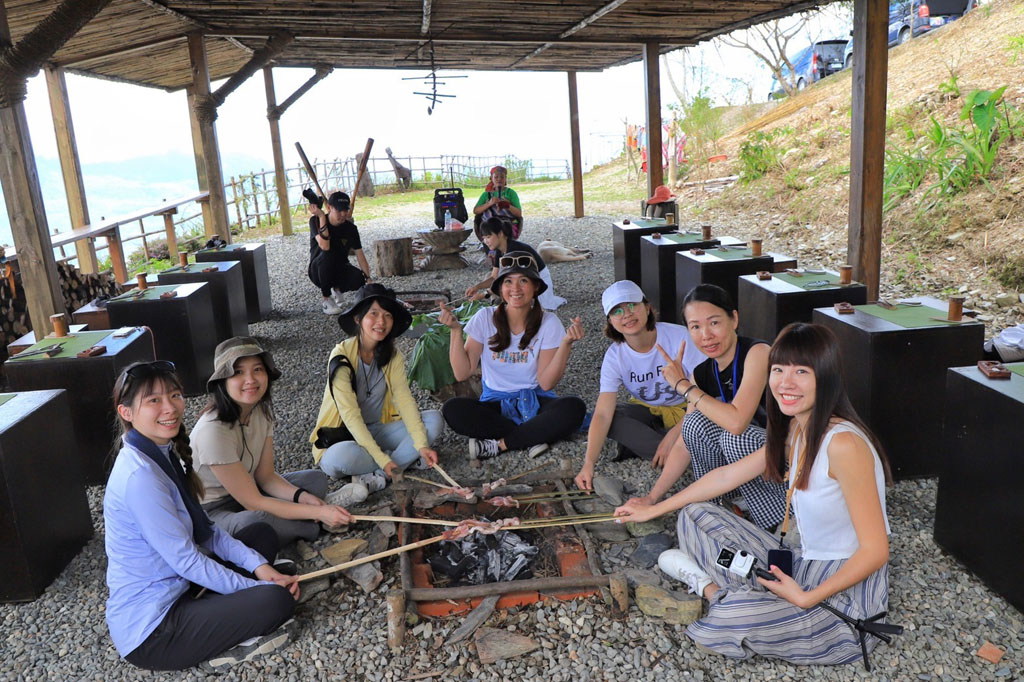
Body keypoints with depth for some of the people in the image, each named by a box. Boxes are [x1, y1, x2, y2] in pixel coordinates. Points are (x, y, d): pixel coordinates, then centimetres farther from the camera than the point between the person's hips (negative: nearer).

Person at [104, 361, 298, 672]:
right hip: (149, 632, -10)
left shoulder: (165, 453, 5)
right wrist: (254, 588, -12)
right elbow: (185, 560, -22)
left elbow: (203, 531, 8)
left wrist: (259, 566, -2)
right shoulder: (139, 475, -25)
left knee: (263, 535, 12)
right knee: (277, 600, -26)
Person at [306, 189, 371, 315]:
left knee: (359, 279, -30)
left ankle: (337, 289, 8)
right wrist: (321, 217, -36)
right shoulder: (315, 221, -15)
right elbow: (324, 246, -32)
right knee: (327, 254, -36)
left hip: (340, 269, 3)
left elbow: (359, 254, -8)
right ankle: (327, 300, -20)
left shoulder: (350, 228, -5)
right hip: (318, 271, -3)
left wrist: (368, 278, -20)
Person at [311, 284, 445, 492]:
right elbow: (351, 416, -23)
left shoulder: (392, 356, -2)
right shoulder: (342, 357, -20)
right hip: (342, 436, -5)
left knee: (434, 420, -15)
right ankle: (406, 460, -16)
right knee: (340, 458, -40)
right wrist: (383, 459, -28)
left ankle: (377, 477, -22)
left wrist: (422, 445, -25)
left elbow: (405, 399, -11)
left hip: (378, 430, 5)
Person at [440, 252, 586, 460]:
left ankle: (498, 444, -21)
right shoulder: (485, 318, -5)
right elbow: (462, 374, -8)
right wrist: (456, 330, -17)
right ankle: (533, 436, -19)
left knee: (574, 407, -31)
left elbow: (546, 383, -11)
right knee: (452, 409, -29)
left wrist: (566, 343, -22)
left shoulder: (548, 322, -7)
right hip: (495, 404, 1)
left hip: (535, 402, -1)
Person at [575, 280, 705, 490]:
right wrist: (588, 465, -37)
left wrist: (675, 432, -33)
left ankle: (638, 443, -14)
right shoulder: (615, 356, -16)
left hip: (686, 410, -3)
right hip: (647, 411, 3)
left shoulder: (680, 336, -23)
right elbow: (603, 414, -25)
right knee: (612, 418, -27)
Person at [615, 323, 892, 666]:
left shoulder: (842, 443, -25)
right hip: (802, 566, 9)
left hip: (848, 593, -8)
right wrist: (653, 509, 18)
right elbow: (727, 475, 13)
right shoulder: (793, 431, 3)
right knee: (695, 515, 8)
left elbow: (875, 551, -22)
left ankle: (712, 588, -2)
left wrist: (805, 599, -22)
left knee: (725, 623, -32)